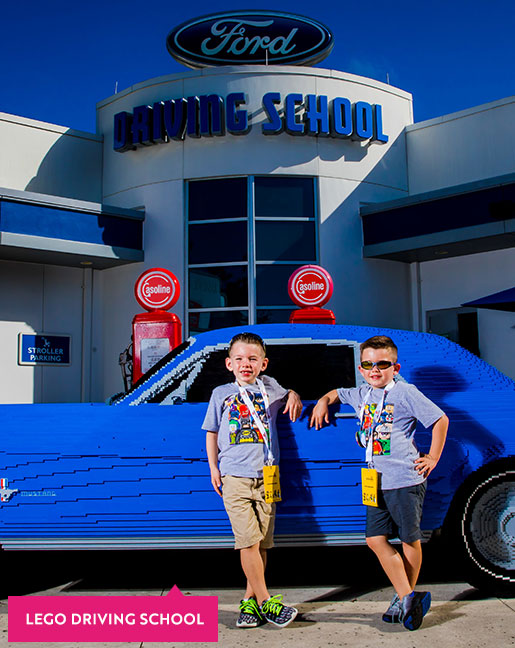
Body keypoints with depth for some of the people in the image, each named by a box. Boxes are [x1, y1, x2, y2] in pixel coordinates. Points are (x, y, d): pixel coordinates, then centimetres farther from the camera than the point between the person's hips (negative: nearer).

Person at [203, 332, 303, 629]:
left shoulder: (269, 387, 12)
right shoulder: (221, 394, 10)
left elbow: (290, 394, 33)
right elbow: (211, 433, 15)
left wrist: (294, 398, 10)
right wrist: (213, 468, 8)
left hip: (266, 476, 2)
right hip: (235, 477, -2)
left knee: (261, 544, 4)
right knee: (248, 541, -10)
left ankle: (250, 600, 17)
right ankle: (266, 603, -2)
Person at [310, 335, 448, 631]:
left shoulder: (405, 393, -6)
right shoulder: (362, 395, 12)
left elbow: (441, 419, -5)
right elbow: (338, 393, 34)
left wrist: (433, 458, -5)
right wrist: (324, 401, 14)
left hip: (405, 481, -6)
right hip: (377, 483, 6)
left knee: (410, 539, 5)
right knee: (376, 539, 0)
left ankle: (407, 595, 21)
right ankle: (407, 596, 7)